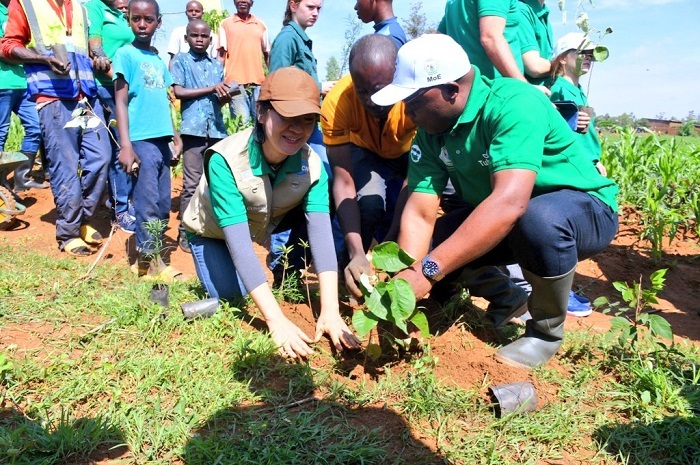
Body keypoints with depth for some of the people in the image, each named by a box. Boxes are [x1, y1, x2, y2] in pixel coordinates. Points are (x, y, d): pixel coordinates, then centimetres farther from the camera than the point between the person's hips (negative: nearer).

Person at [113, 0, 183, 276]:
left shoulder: (159, 60, 16)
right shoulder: (125, 54, -2)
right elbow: (120, 101, -8)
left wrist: (176, 136, 19)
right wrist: (125, 145, -15)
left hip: (161, 140, 7)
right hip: (141, 140, -7)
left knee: (163, 203, 9)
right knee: (147, 202, -5)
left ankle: (152, 251, 21)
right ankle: (149, 259, 5)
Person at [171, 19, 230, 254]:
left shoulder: (217, 65, 20)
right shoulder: (180, 61, 8)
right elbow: (178, 91, -4)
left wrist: (224, 96, -6)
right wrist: (212, 89, -5)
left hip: (217, 129, 4)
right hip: (193, 128, -4)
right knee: (192, 184, -5)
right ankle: (185, 233, 3)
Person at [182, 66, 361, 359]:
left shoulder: (312, 164, -26)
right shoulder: (225, 161, -38)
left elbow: (321, 234, -33)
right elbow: (239, 244, -41)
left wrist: (330, 311, -43)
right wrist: (277, 321, -46)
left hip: (266, 227, 3)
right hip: (214, 233, -2)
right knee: (231, 294, -23)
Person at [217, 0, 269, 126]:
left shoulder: (261, 25, 16)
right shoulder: (226, 24, 9)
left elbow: (267, 54, 18)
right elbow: (221, 54, 4)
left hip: (258, 82, 3)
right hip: (236, 83, -2)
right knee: (241, 124, -7)